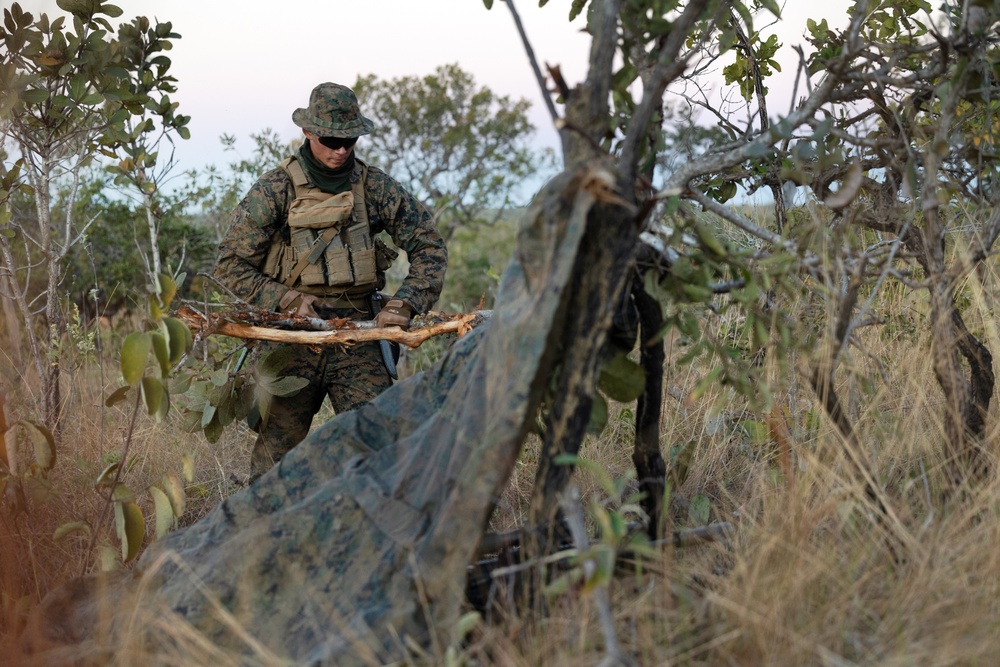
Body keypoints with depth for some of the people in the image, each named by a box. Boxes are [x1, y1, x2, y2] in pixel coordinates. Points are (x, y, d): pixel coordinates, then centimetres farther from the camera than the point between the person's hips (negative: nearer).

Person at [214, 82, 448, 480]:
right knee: (274, 456, 3)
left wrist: (406, 304, -8)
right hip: (291, 339, -1)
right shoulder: (274, 190, -2)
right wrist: (287, 301, -12)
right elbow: (231, 265, 0)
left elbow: (429, 246, 7)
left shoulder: (374, 187, 3)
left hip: (358, 339, 1)